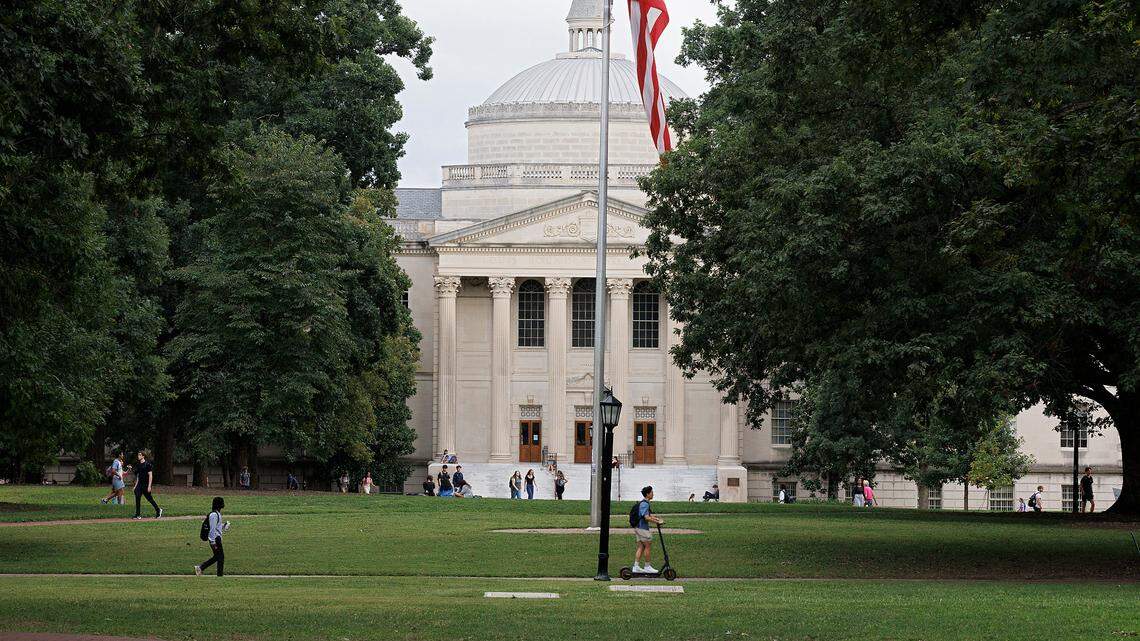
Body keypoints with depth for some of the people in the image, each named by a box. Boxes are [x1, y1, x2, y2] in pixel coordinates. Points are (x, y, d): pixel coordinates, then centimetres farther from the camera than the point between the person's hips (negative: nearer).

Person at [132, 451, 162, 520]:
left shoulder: (147, 464, -10)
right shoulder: (139, 465, 13)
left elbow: (150, 475, -13)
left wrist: (149, 486, -18)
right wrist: (136, 485, 16)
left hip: (146, 485, -7)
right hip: (140, 484, 7)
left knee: (149, 499, -2)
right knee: (137, 498, 0)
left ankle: (158, 510, 16)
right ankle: (138, 515, 2)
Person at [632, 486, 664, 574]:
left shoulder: (643, 503, 16)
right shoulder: (645, 504, -17)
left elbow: (650, 515, 24)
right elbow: (647, 518, -25)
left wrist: (658, 520, 13)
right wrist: (658, 522, -18)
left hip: (639, 528, 10)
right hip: (643, 528, -10)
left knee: (640, 547, 10)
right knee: (647, 546, -1)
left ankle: (636, 566, 8)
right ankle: (647, 566, 4)